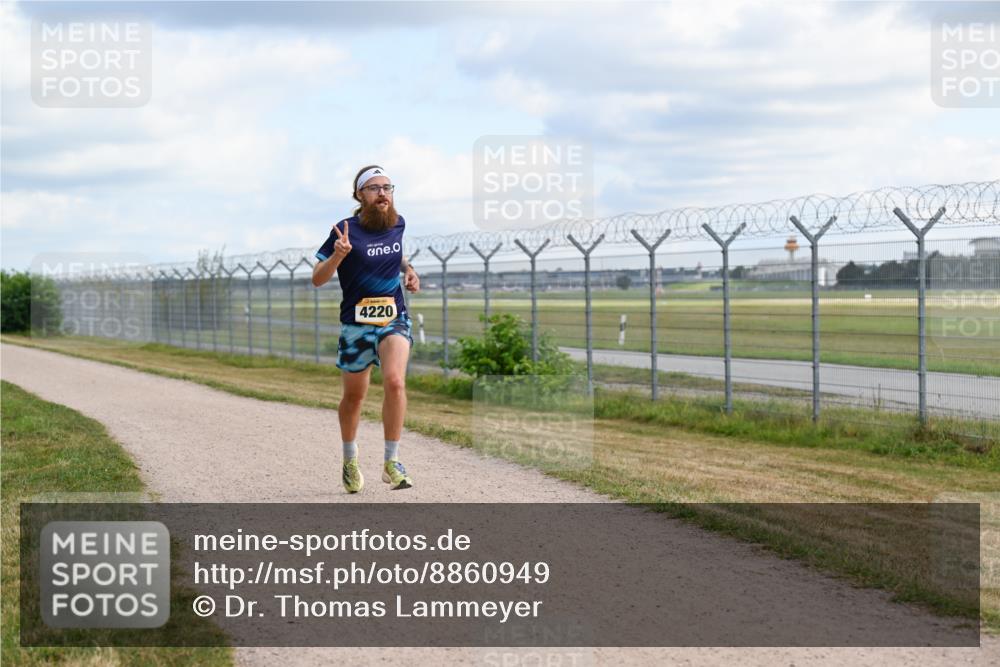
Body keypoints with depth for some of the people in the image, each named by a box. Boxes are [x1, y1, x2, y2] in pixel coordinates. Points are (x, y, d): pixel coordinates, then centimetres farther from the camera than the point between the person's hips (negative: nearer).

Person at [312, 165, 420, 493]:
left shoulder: (398, 223, 4)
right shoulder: (346, 231, -10)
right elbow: (317, 278, -9)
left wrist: (407, 269, 10)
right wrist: (338, 255, -27)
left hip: (395, 319, 2)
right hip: (356, 324, -2)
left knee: (395, 381, -23)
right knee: (354, 395, 11)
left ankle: (391, 463, -15)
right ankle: (350, 458, 38)